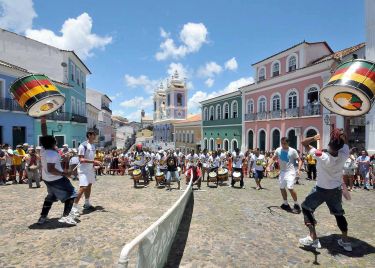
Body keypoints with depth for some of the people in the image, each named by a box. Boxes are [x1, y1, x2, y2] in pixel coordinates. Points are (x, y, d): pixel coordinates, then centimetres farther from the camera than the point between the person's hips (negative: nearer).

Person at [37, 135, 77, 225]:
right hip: (56, 179, -9)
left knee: (50, 197, 27)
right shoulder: (52, 154, -25)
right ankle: (65, 216, -7)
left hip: (47, 179, 9)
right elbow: (51, 169, -30)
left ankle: (43, 217, 31)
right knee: (70, 195, 0)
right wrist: (63, 173, -26)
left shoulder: (43, 151, 1)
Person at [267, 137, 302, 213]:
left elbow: (299, 160, -5)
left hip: (290, 172, -5)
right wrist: (268, 166, -3)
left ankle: (296, 205, 1)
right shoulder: (278, 150, 2)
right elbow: (273, 159, 11)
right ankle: (286, 204, 30)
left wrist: (299, 169, -20)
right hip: (282, 172, 6)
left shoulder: (293, 151, -9)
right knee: (282, 188, 12)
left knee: (290, 188, -18)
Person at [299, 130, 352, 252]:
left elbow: (304, 143, -24)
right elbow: (345, 142, 3)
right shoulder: (344, 155, -18)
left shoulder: (322, 156, -29)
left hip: (321, 190, -4)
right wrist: (340, 135, -7)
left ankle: (313, 238, 5)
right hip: (336, 190, 5)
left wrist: (315, 137, -36)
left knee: (306, 208, 11)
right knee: (339, 213, 24)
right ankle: (345, 241, 30)